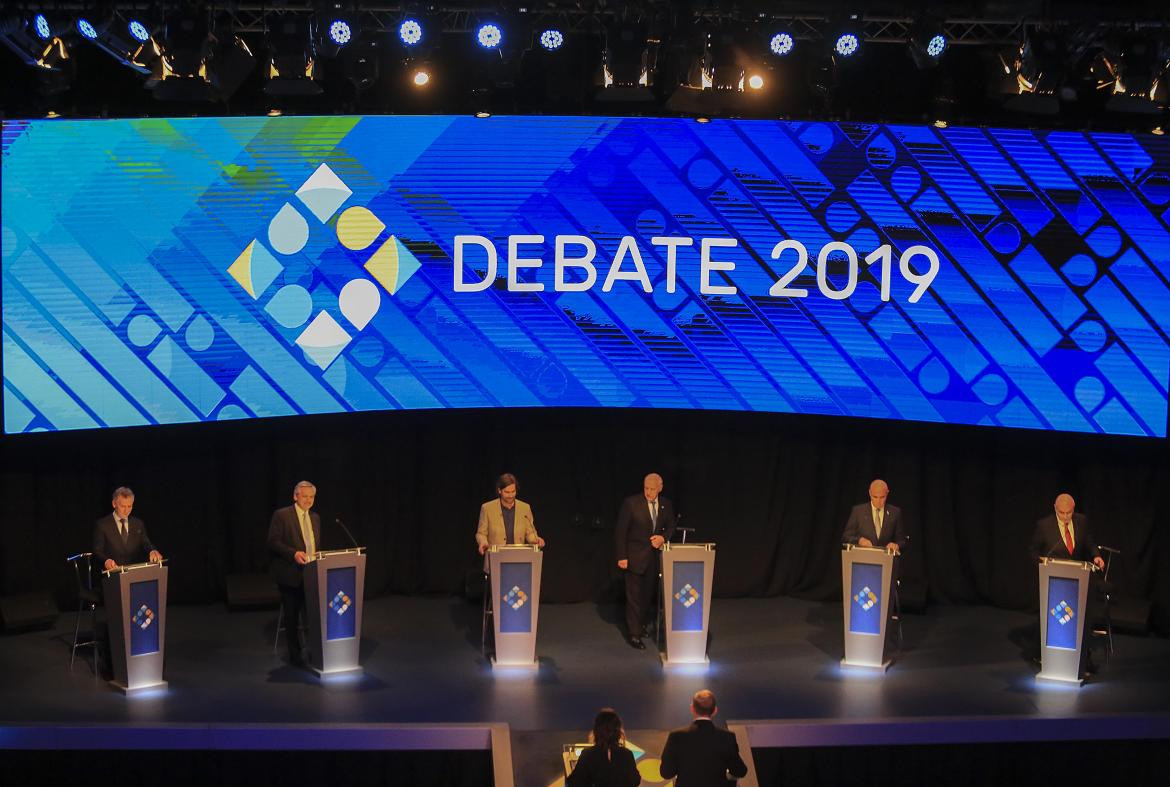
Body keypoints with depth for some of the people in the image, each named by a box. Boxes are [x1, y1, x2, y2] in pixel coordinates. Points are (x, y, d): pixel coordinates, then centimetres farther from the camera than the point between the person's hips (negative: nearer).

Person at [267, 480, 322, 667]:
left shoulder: (315, 518, 15)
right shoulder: (281, 515, -5)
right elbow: (273, 542, -11)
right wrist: (294, 553, -23)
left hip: (311, 574, 5)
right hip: (290, 574, -5)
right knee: (292, 617, 3)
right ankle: (294, 655, 13)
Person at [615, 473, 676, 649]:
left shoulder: (666, 505, 2)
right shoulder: (631, 503, -11)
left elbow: (671, 527, 13)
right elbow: (620, 531, -9)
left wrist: (663, 538, -10)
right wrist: (621, 557, -12)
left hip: (655, 557, 4)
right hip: (635, 557, -4)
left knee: (648, 594, 12)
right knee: (634, 596, -2)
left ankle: (642, 625, 27)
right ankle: (633, 634, 4)